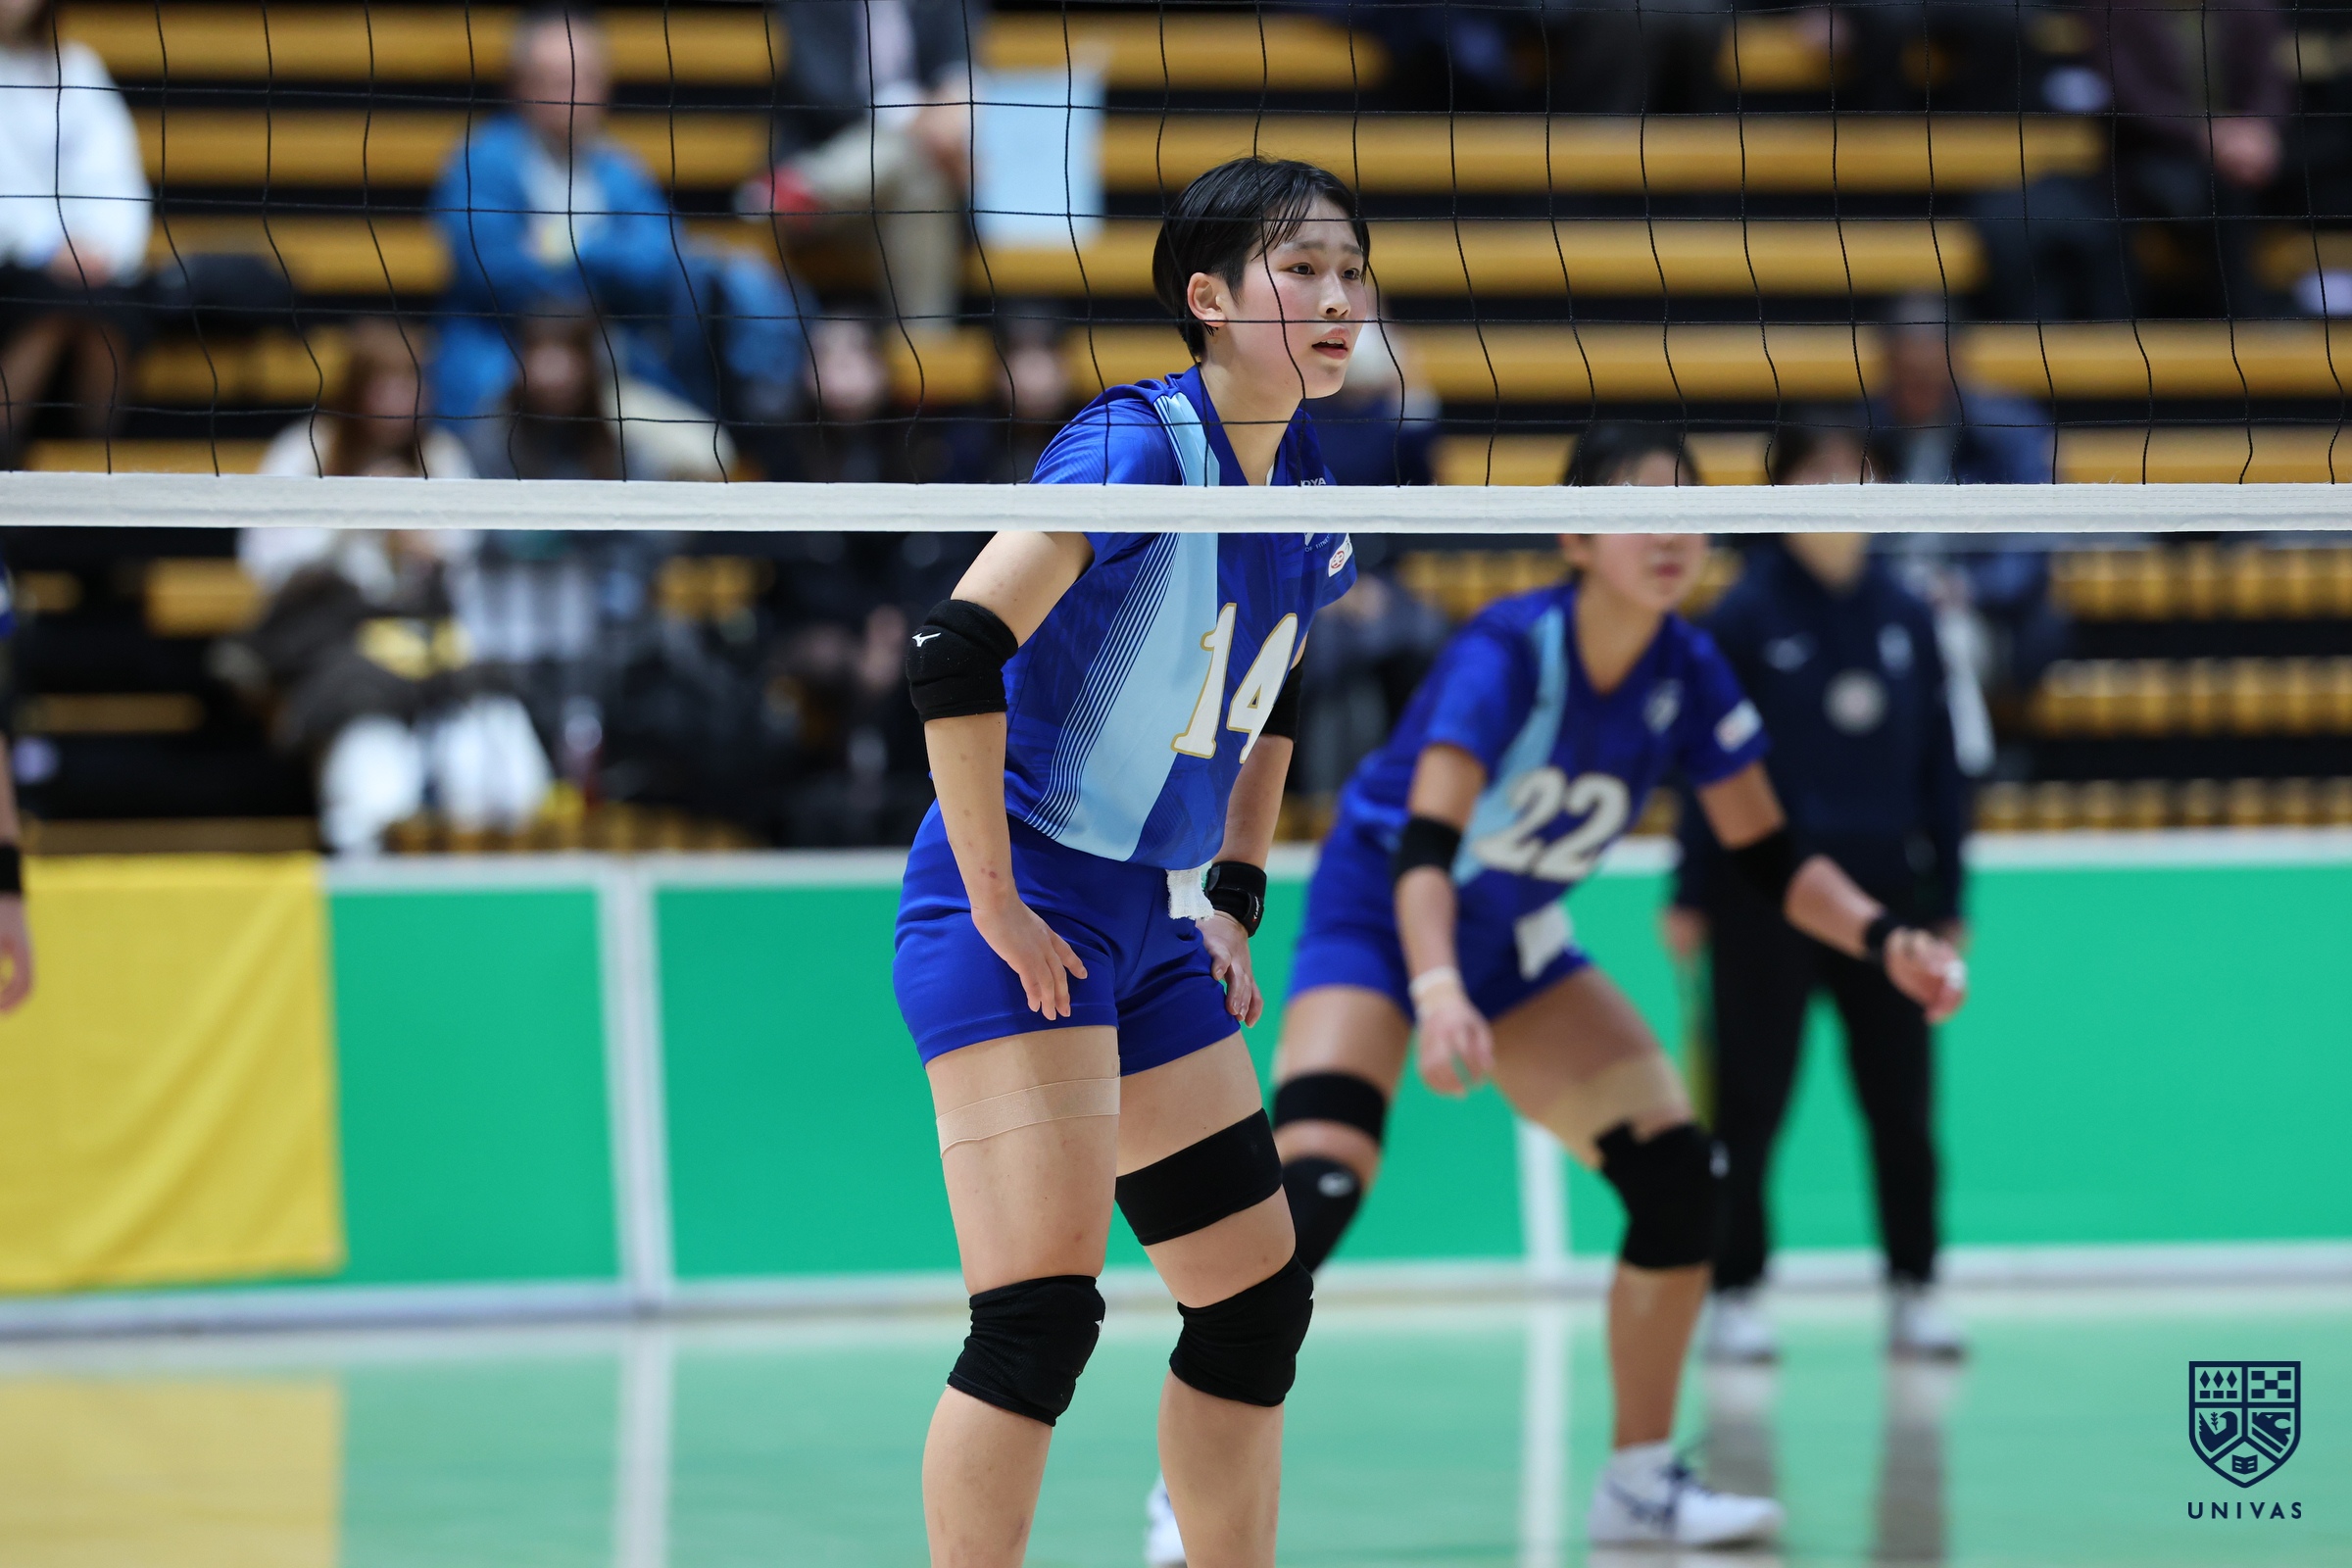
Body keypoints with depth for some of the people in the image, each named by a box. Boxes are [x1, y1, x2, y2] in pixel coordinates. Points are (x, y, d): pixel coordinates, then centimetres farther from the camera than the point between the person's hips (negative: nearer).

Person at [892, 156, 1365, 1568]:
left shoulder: (1310, 500, 8)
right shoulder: (1138, 447, -17)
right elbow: (956, 651, -24)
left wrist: (1233, 900, 19)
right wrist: (993, 908, -20)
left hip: (1156, 929, 9)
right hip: (1017, 920, -9)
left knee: (1261, 1302, 9)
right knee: (1042, 1315, -16)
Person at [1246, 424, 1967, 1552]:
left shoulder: (1688, 676, -10)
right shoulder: (1507, 654, -28)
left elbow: (1767, 857, 0)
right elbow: (1425, 844, -38)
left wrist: (1883, 941, -15)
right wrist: (1435, 991, -54)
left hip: (1518, 940, 6)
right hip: (1379, 919, -6)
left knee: (1678, 1176, -6)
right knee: (1316, 1188, -26)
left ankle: (1640, 1482, 8)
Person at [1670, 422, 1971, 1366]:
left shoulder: (1905, 617, 6)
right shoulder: (1747, 615, -4)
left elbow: (1938, 760, 11)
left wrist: (1946, 899, 9)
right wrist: (1690, 897, -6)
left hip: (1885, 891, 3)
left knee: (1902, 1103, 4)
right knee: (1751, 1102, 0)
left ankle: (1914, 1291, 13)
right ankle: (1735, 1297, 7)